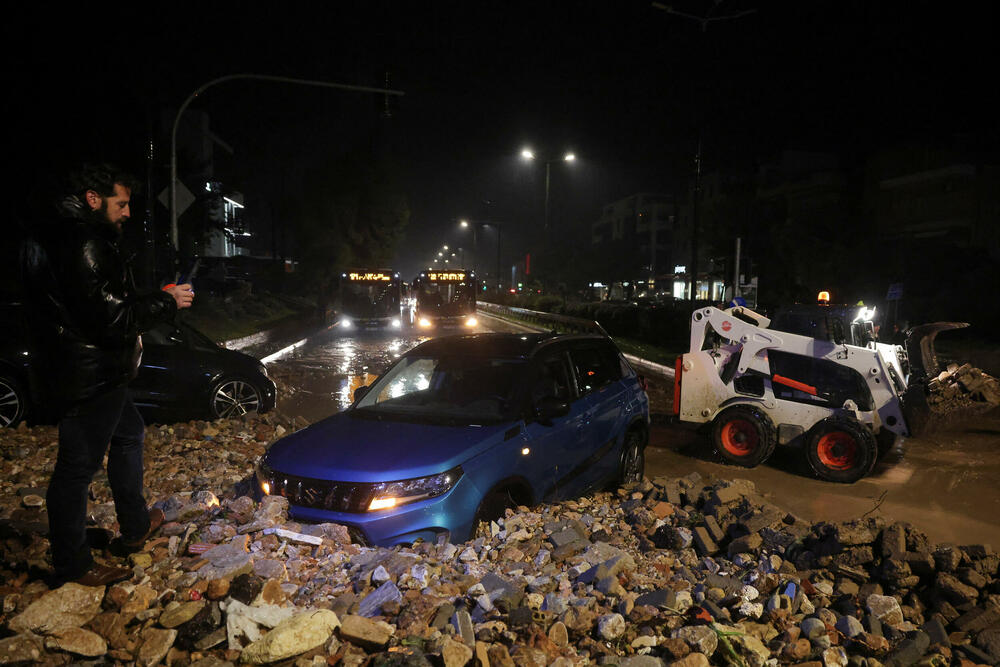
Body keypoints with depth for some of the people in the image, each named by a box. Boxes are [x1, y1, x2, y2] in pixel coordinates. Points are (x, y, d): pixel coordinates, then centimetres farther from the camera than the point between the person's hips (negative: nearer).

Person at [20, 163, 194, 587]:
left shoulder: (51, 235, 12)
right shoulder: (84, 243, -22)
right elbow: (112, 318, -26)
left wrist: (152, 300, 10)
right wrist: (165, 302, -13)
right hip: (89, 380, -11)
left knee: (129, 432, 24)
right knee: (77, 466, 1)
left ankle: (135, 527, 37)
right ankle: (71, 565, 17)